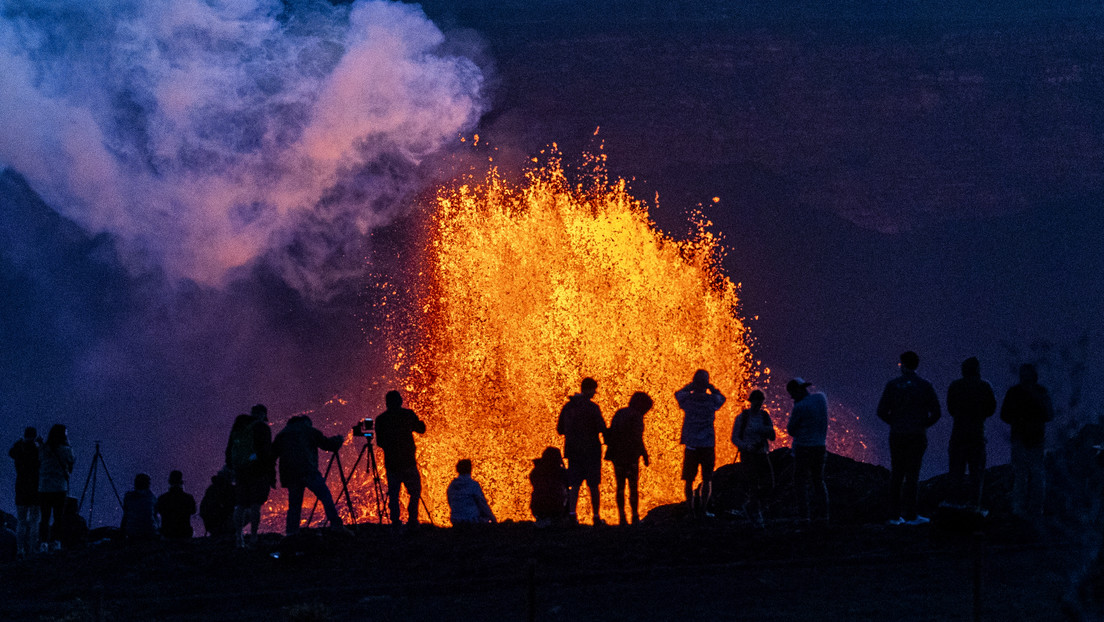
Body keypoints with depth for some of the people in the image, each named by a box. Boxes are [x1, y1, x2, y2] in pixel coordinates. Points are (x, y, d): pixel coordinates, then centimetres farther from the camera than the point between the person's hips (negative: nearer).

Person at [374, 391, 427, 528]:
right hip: (408, 462, -2)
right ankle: (412, 520, -4)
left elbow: (379, 442, 9)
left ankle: (395, 522, -1)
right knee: (415, 492, 7)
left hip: (391, 463, 2)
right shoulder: (407, 414, -2)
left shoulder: (380, 419, 4)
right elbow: (421, 429, 11)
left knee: (393, 494, 7)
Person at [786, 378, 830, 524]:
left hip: (804, 447, -7)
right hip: (820, 446, 7)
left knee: (800, 482, 0)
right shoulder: (821, 397, 4)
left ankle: (804, 515, -7)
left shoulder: (799, 407, -16)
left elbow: (791, 430, -8)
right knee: (818, 481, 16)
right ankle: (824, 514, 10)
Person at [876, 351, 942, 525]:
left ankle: (894, 515, 5)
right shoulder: (924, 386, -2)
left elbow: (882, 411, -2)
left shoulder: (892, 385, -1)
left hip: (897, 434, 1)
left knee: (896, 474, 7)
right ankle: (910, 515, -3)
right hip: (917, 436, -1)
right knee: (912, 474, 0)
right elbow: (936, 412, -3)